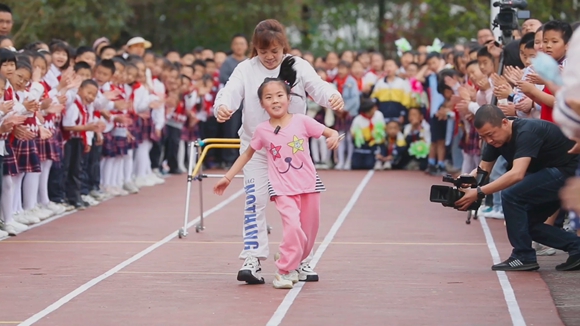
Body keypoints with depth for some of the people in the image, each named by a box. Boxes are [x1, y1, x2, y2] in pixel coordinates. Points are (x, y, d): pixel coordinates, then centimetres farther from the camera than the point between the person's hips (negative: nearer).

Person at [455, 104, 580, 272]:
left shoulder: (526, 133, -28)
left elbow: (517, 174, -39)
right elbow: (483, 169, 5)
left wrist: (478, 193, -42)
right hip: (550, 173, 10)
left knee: (511, 195, -21)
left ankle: (524, 256, -12)